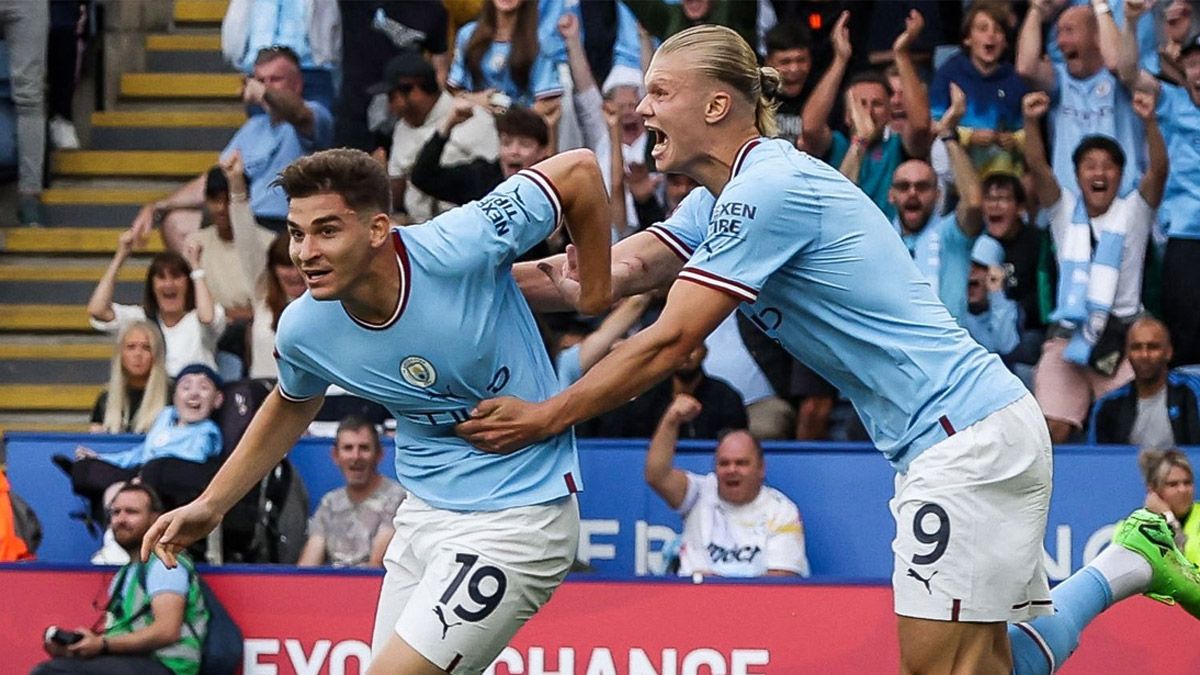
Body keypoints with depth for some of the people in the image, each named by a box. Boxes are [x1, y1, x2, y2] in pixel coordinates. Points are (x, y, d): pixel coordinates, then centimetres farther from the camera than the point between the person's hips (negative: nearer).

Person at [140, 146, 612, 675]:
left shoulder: (458, 249, -25)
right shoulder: (302, 329, -9)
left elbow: (579, 170, -14)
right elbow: (292, 406, 16)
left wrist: (596, 296, -8)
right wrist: (210, 505, 15)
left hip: (517, 516, -6)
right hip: (424, 513, 6)